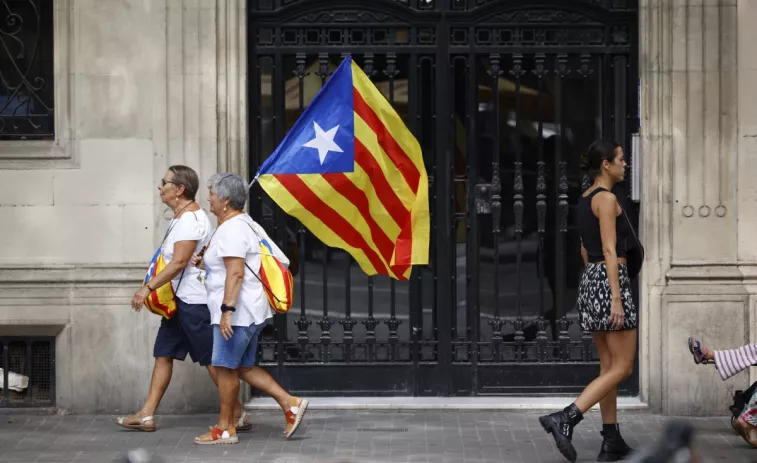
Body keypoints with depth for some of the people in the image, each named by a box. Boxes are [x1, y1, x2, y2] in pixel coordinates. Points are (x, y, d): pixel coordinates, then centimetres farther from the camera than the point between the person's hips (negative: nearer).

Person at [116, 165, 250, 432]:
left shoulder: (190, 220, -18)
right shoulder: (181, 218, 14)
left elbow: (179, 262, -26)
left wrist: (148, 287, -26)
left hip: (195, 301, -11)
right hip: (181, 300, 11)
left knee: (212, 360, -4)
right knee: (163, 354, 9)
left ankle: (239, 416, 5)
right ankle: (147, 415, 10)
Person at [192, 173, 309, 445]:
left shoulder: (231, 229, -15)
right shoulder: (245, 224, 17)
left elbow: (236, 273, -24)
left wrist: (227, 309, -28)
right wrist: (205, 263, 21)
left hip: (237, 312, -11)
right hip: (251, 311, 11)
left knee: (226, 367, -3)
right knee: (243, 367, 15)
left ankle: (225, 428, 4)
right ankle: (290, 403, 10)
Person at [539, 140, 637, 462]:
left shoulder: (584, 199, 15)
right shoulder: (607, 198, -13)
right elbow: (610, 250, -18)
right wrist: (617, 299, -21)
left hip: (589, 279, 9)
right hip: (610, 281, -9)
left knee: (609, 366, 11)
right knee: (622, 367, -5)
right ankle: (564, 419, -17)